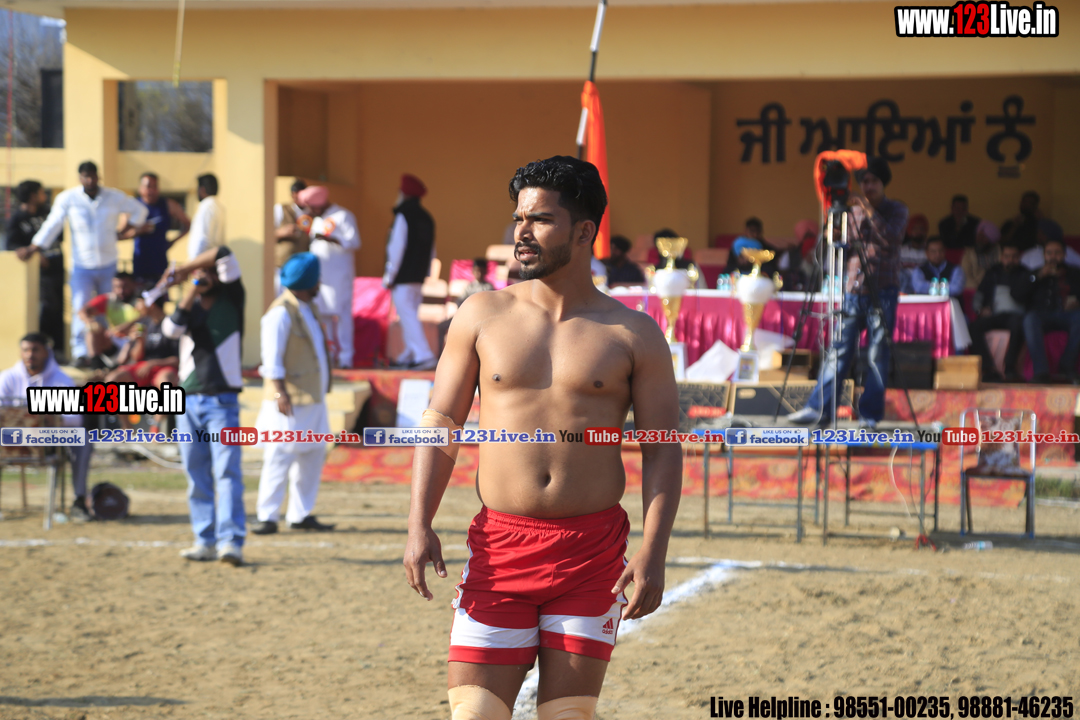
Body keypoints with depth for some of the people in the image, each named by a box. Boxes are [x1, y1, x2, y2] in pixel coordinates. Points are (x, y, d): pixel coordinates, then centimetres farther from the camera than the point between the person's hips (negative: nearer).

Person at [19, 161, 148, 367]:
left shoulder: (115, 197, 1)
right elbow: (52, 226, -2)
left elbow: (139, 210, 15)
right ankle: (80, 354, -12)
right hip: (82, 264, -2)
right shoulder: (67, 198, -4)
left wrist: (123, 231, 5)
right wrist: (32, 249, -7)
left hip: (108, 264, 2)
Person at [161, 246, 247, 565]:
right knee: (197, 476, 4)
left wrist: (180, 271, -3)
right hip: (188, 401, 5)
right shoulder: (190, 308, 15)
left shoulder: (231, 300, 4)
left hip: (222, 402, -5)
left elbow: (223, 255, -8)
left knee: (227, 472, -13)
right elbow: (171, 329, -5)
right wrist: (188, 296, -12)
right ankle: (205, 541, 7)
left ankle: (231, 542, -21)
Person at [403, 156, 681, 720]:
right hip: (499, 545, 1)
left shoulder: (633, 335, 3)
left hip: (593, 552, -1)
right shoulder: (482, 316, 7)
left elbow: (662, 450, 3)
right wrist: (419, 526, -2)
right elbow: (440, 421, 9)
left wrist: (653, 553, -9)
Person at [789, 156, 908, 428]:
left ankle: (870, 414, 4)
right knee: (839, 350, 2)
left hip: (883, 289, -3)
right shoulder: (854, 212, 13)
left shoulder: (897, 210, 2)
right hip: (854, 288, 3)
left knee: (878, 354, -3)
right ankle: (818, 409, 4)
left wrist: (869, 211, -18)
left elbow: (892, 237, -16)